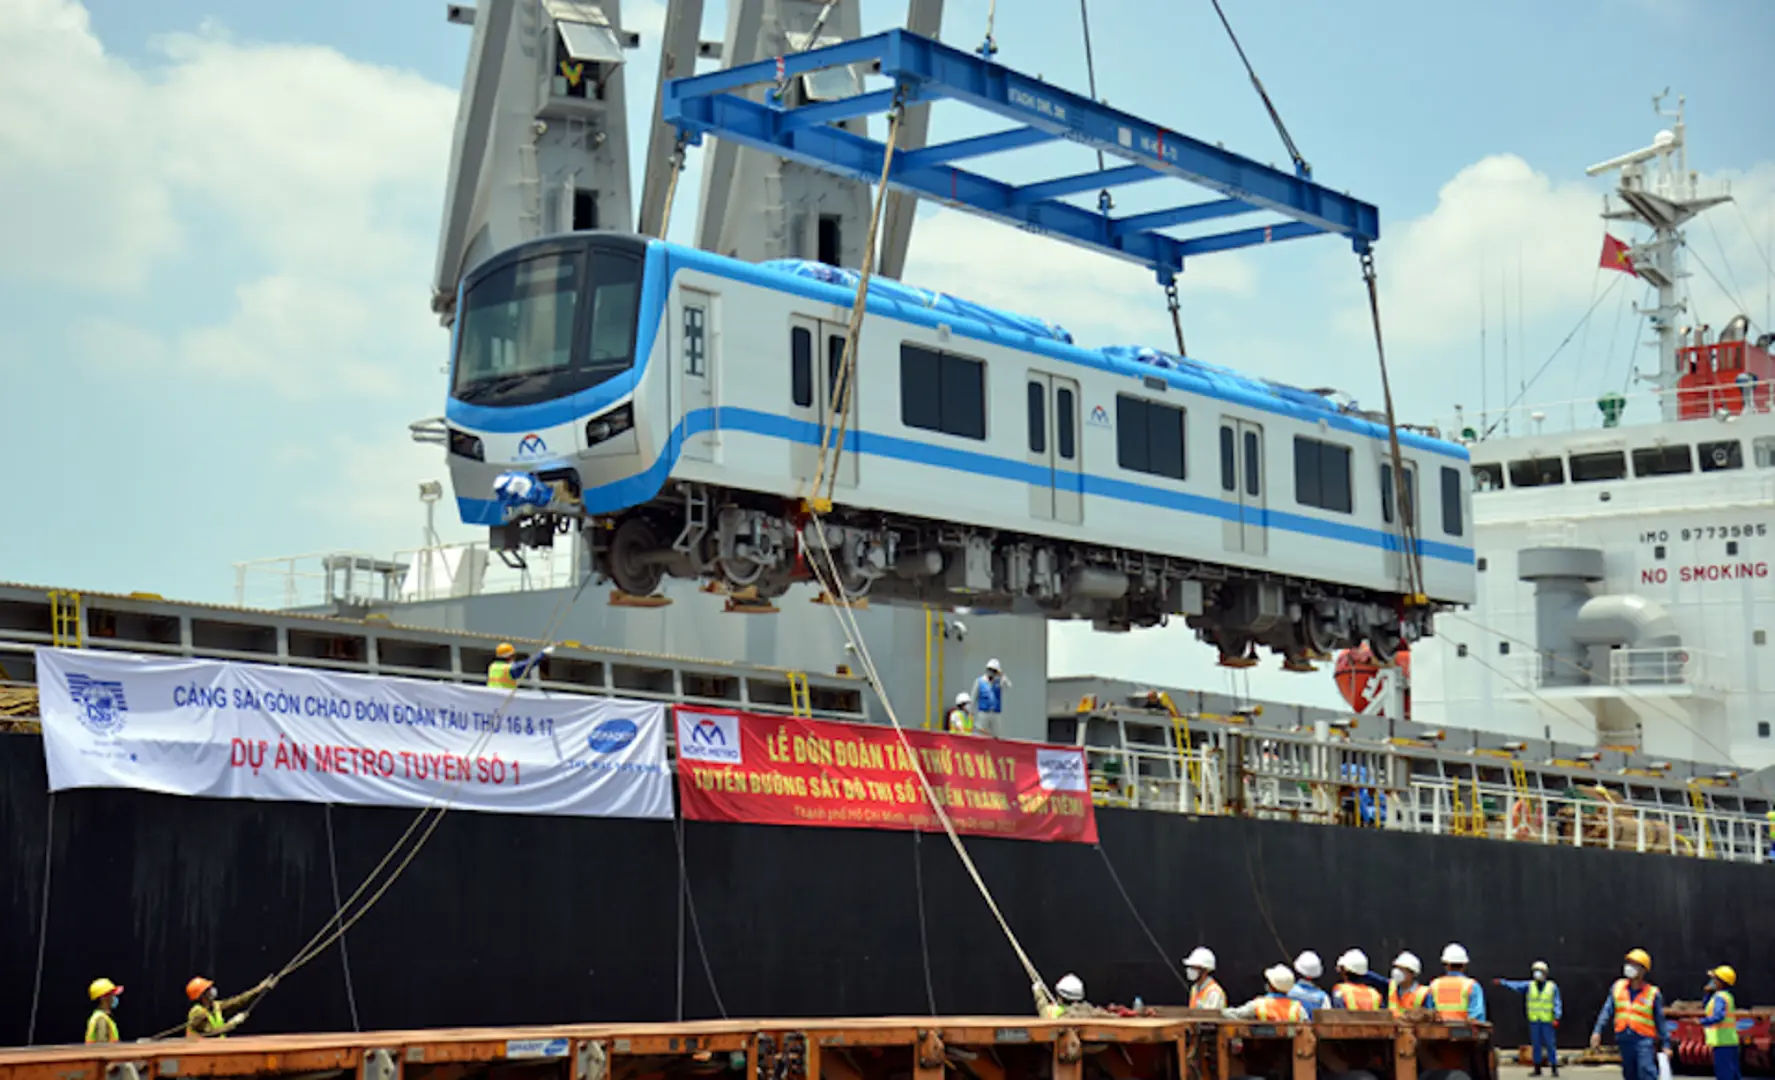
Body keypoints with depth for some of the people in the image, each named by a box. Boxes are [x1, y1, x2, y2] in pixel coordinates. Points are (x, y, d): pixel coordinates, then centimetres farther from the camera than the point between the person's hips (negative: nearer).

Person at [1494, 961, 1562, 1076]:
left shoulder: (1552, 987, 2)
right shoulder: (1529, 985, 6)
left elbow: (1557, 1004, 3)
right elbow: (1515, 985, -6)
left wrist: (1556, 1018, -8)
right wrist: (1502, 982, -20)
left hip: (1547, 1021, -2)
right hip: (1534, 1021, 2)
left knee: (1550, 1044, -3)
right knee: (1536, 1044, 6)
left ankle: (1554, 1068, 2)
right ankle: (1537, 1069, 11)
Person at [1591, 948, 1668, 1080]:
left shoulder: (1653, 993, -1)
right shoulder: (1618, 987, 9)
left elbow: (1659, 1021, 2)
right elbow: (1607, 1011, 7)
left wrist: (1664, 1045, 1)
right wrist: (1597, 1031, -4)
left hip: (1644, 1040, -4)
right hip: (1624, 1039, 4)